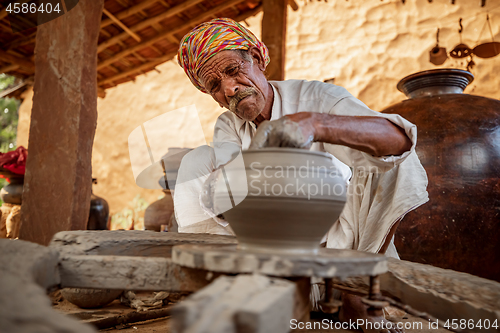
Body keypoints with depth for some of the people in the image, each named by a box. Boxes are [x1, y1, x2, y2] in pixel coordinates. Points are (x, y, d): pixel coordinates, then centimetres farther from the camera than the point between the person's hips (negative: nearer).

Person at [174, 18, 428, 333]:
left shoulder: (315, 96, -12)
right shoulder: (228, 127, 2)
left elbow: (399, 139, -30)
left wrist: (313, 123, -47)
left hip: (340, 234, -1)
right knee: (197, 161, -12)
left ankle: (354, 289, -17)